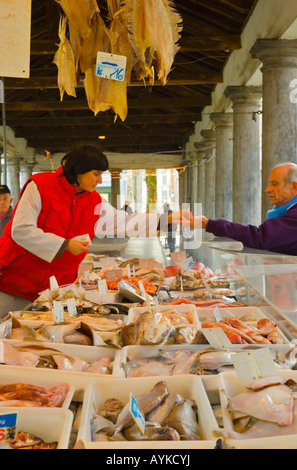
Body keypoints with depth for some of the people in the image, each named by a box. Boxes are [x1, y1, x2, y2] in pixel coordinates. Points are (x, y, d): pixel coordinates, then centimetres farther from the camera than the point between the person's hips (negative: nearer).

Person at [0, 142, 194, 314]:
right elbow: (21, 230, -17)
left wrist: (170, 218, 6)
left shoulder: (94, 203, 7)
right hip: (16, 279, -4)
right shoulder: (40, 186, -10)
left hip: (55, 287, 5)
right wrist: (65, 245, -18)